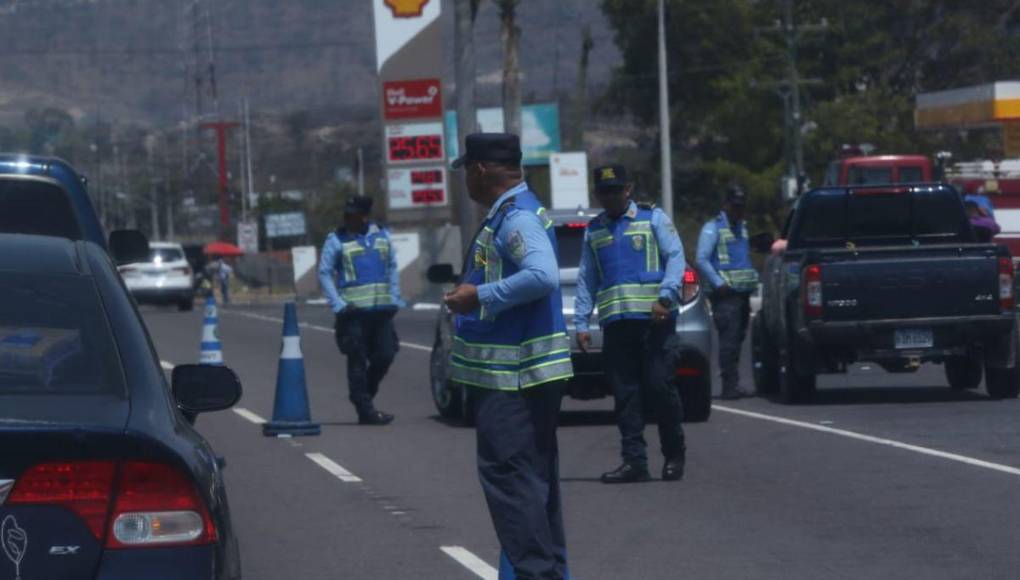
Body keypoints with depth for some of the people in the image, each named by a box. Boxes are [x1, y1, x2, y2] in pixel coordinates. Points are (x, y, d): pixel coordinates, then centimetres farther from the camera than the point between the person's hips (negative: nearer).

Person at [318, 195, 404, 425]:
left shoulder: (382, 235, 10)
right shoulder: (336, 240, -1)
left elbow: (392, 268, 17)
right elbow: (324, 274, -2)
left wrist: (394, 299, 8)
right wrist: (339, 305, -11)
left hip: (382, 309, 4)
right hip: (354, 310, -4)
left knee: (385, 355, 4)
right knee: (358, 361, -3)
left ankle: (364, 395, 24)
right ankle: (365, 410, 1)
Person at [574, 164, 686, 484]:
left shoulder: (653, 218, 8)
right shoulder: (593, 230, 19)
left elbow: (676, 257, -1)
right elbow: (586, 278, 18)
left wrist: (666, 296, -15)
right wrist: (581, 323, 9)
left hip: (653, 317, -4)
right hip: (615, 322, 4)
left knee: (658, 384, -9)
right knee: (625, 393, 0)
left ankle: (674, 455, 6)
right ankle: (634, 461, 2)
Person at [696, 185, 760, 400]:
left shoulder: (742, 228, 21)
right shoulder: (713, 228, -3)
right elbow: (702, 260, -10)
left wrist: (754, 278, 15)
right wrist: (719, 283, -19)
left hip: (743, 293, 8)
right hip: (725, 294, -8)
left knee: (737, 339, 9)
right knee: (729, 340, -13)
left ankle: (731, 386, 13)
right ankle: (730, 387, -15)